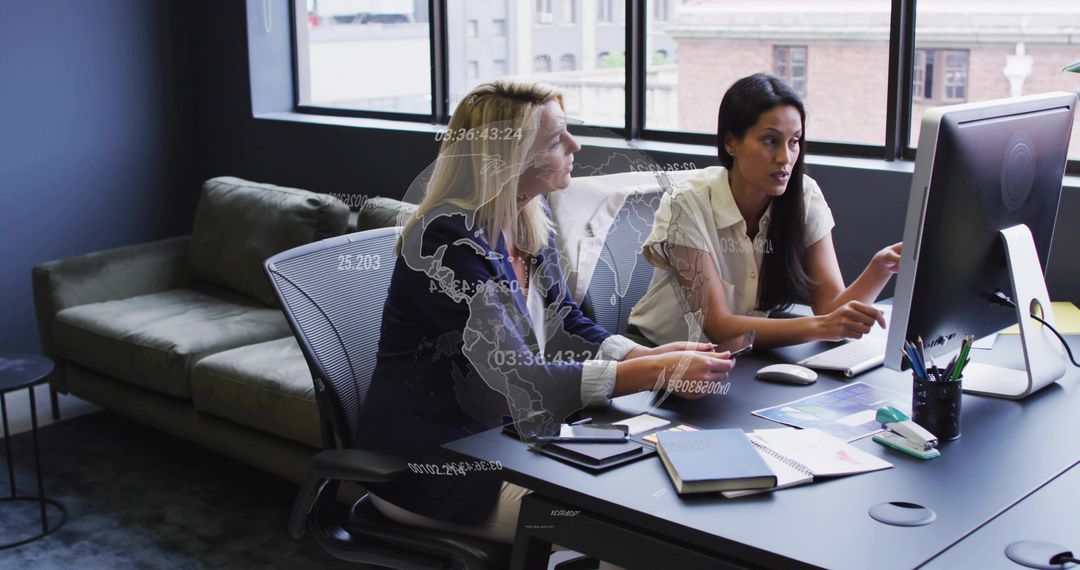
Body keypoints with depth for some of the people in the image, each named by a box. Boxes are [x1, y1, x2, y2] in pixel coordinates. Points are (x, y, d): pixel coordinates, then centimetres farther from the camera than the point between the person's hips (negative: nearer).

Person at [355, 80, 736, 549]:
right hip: (427, 460, -8)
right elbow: (518, 378, -29)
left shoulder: (529, 221, 2)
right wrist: (654, 373, -30)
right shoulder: (447, 241, -25)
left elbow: (565, 325, 7)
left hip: (500, 432, 8)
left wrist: (652, 356, -11)